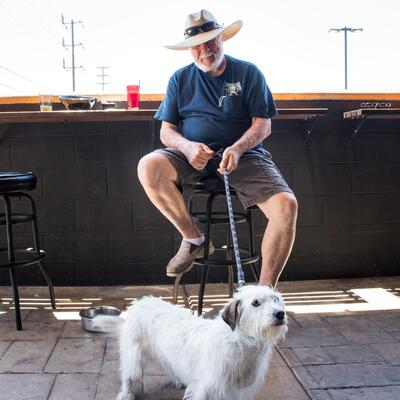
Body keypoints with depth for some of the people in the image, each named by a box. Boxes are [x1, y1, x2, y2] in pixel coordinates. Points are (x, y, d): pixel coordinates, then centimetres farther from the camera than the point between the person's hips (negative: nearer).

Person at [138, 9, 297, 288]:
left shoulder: (248, 73, 8)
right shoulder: (180, 79, 13)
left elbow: (263, 125, 0)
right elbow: (166, 131, 9)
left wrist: (237, 149, -21)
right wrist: (188, 147, -15)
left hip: (243, 155, -1)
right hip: (193, 158, 1)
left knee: (286, 204, -26)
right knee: (149, 167, -30)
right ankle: (193, 239, -10)